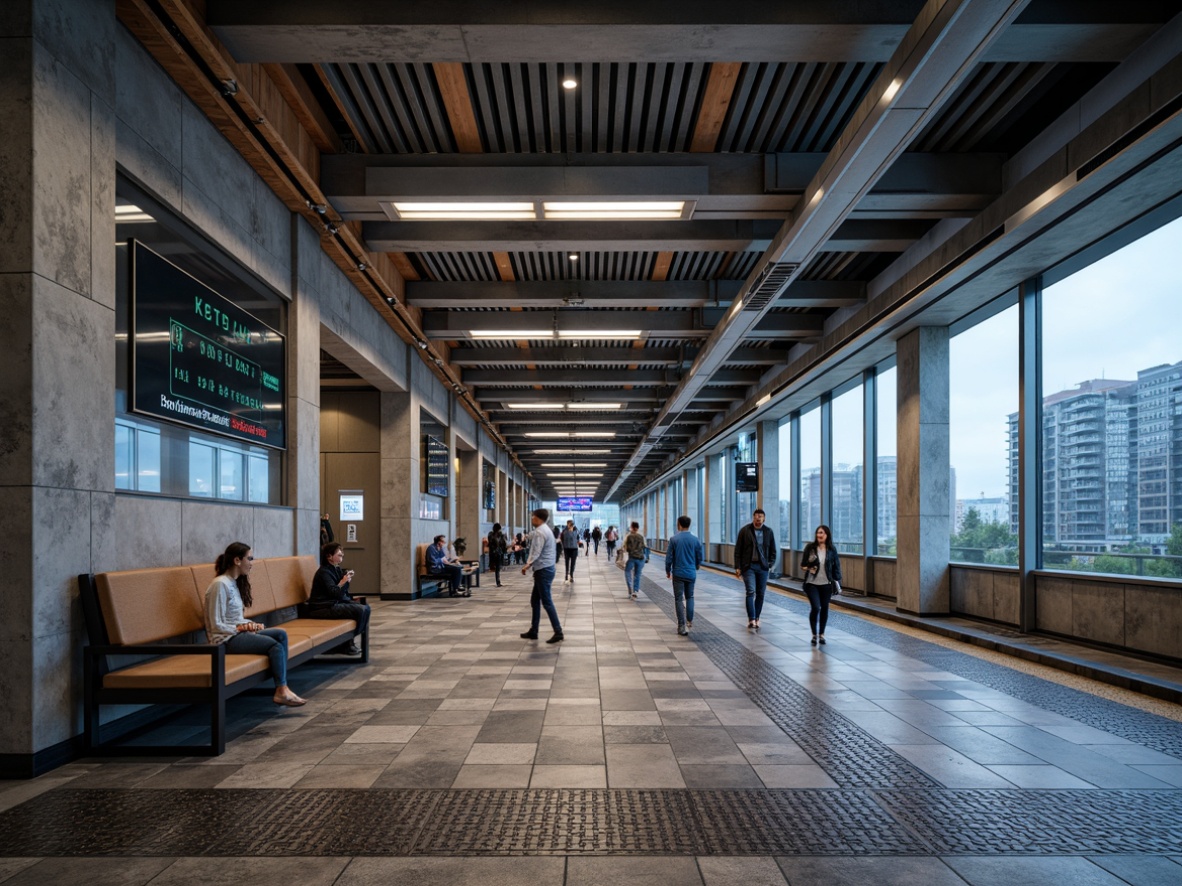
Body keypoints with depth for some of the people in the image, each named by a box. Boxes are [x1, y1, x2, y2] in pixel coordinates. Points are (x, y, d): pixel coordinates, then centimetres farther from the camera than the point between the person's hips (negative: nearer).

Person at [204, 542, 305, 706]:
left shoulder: (235, 582, 13)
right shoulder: (220, 584, -15)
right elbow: (216, 625, -17)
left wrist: (250, 624, -2)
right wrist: (241, 628, -19)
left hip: (239, 632, 9)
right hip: (226, 639, -9)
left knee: (281, 634, -11)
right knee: (275, 645, -21)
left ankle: (282, 687, -16)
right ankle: (281, 691, -14)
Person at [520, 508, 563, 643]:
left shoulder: (539, 532, -17)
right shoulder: (544, 530, 16)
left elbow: (537, 552, -24)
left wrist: (528, 565, -30)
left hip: (543, 570, -11)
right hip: (544, 569, 11)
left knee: (546, 602, -8)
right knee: (535, 600, 15)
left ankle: (558, 632, -6)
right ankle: (533, 631, 21)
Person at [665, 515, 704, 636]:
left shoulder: (674, 539, -8)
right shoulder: (695, 539, -2)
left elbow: (669, 557, -6)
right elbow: (700, 557, 2)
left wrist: (668, 571, 8)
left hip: (678, 573, -2)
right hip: (691, 573, 2)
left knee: (679, 599, 4)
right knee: (690, 597, 19)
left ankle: (682, 626, 2)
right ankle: (690, 622, 11)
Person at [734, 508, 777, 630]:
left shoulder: (769, 531, 5)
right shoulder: (745, 531, -3)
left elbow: (772, 550, 13)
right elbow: (738, 550, -1)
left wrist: (770, 565, 3)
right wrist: (737, 567, -5)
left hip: (763, 567, 3)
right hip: (748, 566, -3)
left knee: (760, 594, 7)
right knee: (751, 591, -14)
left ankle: (756, 618, 20)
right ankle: (751, 620, -17)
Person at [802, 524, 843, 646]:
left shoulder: (831, 550, 0)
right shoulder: (810, 547, -3)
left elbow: (836, 567, 5)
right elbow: (803, 564, 1)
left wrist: (837, 582, 1)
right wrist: (807, 566, -21)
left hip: (826, 584, 2)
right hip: (812, 583, -2)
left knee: (824, 609, 8)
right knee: (815, 608, -11)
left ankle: (821, 634, 24)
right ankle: (814, 635, 6)